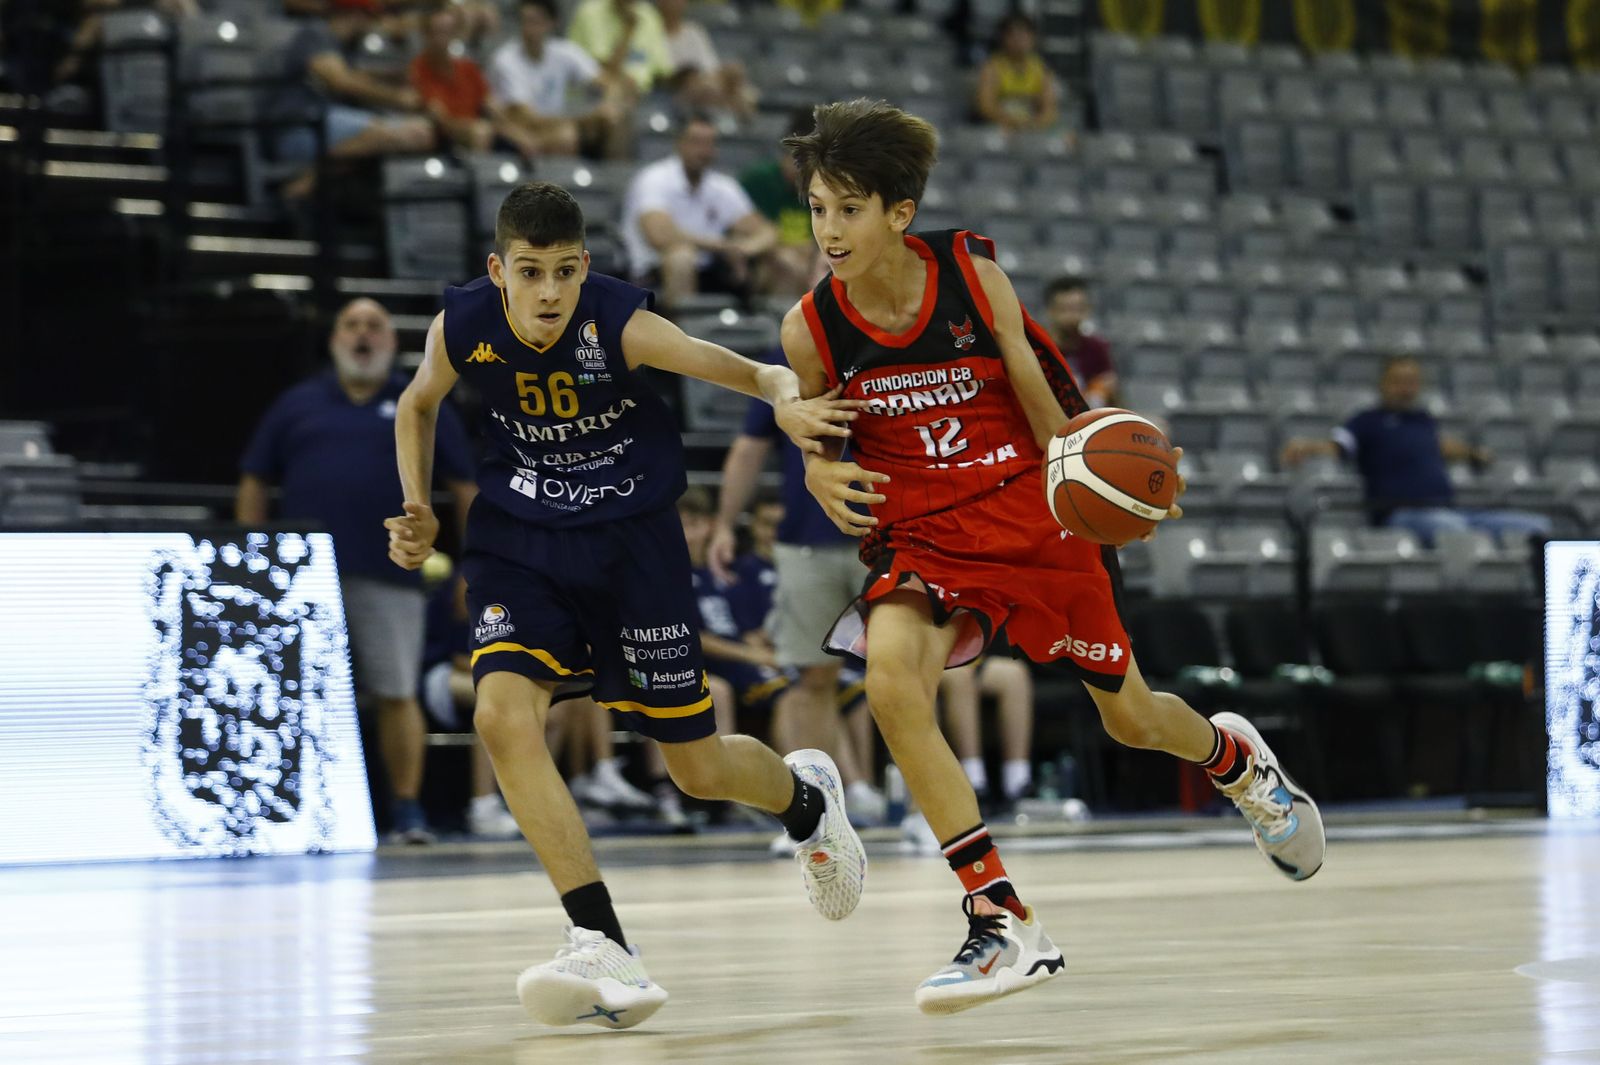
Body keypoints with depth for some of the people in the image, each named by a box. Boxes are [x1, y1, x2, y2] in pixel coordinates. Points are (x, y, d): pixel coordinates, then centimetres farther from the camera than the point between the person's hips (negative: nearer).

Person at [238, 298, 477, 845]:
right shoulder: (297, 405, 14)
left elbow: (465, 489, 10)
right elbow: (254, 485, 15)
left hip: (390, 578, -1)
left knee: (396, 695, -3)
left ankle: (407, 810, 5)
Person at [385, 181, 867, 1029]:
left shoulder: (621, 325, -23)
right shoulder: (461, 327, -13)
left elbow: (757, 375, -25)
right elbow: (419, 404, 10)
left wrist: (788, 403, -47)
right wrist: (418, 511, -1)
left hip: (630, 540, -2)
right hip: (518, 540, 2)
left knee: (698, 767, 7)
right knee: (503, 716, -25)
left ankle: (807, 799, 46)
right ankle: (604, 954, -24)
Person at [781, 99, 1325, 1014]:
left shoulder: (973, 277, -14)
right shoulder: (814, 329, -11)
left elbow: (1041, 405, -4)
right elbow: (817, 431, 7)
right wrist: (820, 474, -17)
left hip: (1032, 516, 0)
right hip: (923, 535, 1)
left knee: (1129, 716, 13)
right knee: (893, 681, -30)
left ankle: (1236, 758, 54)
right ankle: (1006, 926, -23)